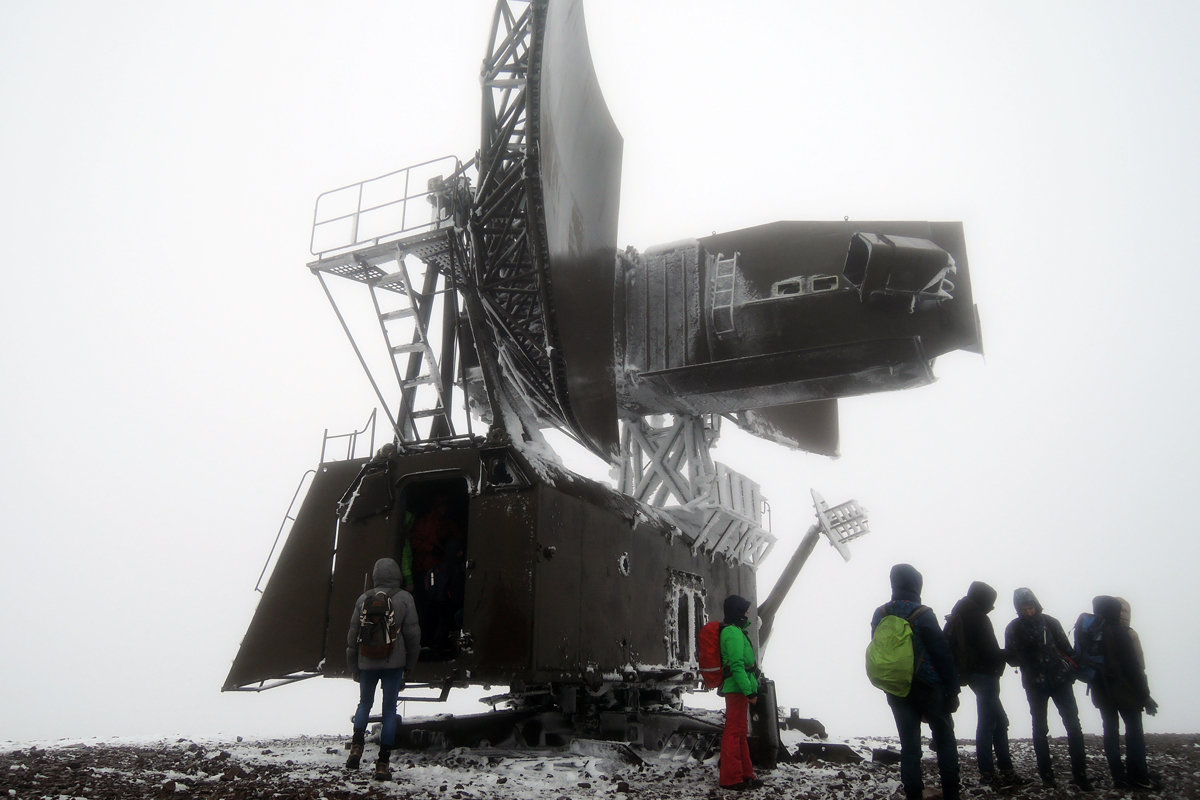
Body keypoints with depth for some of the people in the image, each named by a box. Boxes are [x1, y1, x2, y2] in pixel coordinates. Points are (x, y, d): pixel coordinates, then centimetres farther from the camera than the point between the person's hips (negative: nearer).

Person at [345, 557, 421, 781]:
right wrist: (410, 664, 8)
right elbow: (412, 633, -3)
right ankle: (383, 764, 4)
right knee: (389, 709, 5)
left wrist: (353, 667, 17)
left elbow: (353, 633, 7)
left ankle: (357, 745, 2)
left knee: (364, 703, 22)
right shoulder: (404, 598, -4)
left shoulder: (364, 599, 2)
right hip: (393, 662, -2)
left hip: (367, 662, 2)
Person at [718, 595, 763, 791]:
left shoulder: (736, 631, 17)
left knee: (740, 732, 17)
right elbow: (737, 665, -23)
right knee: (734, 732, -6)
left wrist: (751, 689, 22)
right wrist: (749, 691, -23)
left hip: (738, 689, 11)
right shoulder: (733, 632, -16)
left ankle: (745, 774, 26)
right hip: (737, 688, -11)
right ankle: (731, 778, -2)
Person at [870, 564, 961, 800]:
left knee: (909, 744, 8)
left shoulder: (879, 616, 2)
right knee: (944, 738, 11)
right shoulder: (922, 615, -13)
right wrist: (952, 691, -5)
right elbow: (943, 654, -12)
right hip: (929, 689, -4)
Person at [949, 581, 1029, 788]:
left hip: (975, 674, 10)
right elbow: (990, 652, -17)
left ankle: (1006, 770, 16)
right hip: (985, 675, -10)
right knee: (988, 722, -5)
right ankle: (987, 773, -1)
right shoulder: (978, 618, -14)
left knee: (999, 721, 14)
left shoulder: (961, 616, 15)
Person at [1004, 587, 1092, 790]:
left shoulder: (1050, 622, 2)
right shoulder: (1014, 628, 1)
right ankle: (1046, 774, 11)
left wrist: (1073, 670, -4)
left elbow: (1066, 648, 6)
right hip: (1035, 684, 0)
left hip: (1060, 680, 0)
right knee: (1040, 729, 4)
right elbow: (1013, 658, 2)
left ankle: (1079, 774, 3)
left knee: (1073, 726, -3)